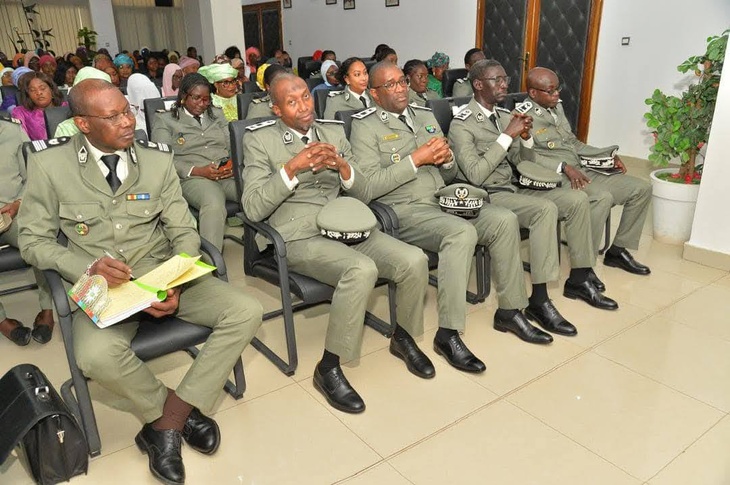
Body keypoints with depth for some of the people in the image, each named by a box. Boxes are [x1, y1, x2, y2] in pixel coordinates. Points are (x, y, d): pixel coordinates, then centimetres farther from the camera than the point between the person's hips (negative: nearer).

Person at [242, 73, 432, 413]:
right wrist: (291, 168, -20)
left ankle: (403, 338, 12)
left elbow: (362, 194, 13)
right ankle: (329, 368, -15)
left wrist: (343, 166, -9)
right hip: (301, 236, -5)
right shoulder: (259, 141, 2)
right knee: (362, 269, -33)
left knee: (415, 260, -16)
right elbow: (253, 209, -9)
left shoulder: (333, 132, 15)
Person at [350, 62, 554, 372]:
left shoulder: (425, 116, 17)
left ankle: (509, 311, 3)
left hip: (443, 200, 7)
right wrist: (416, 159, -16)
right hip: (404, 210, -7)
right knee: (462, 233, -32)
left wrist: (446, 158, -4)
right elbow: (369, 186, -15)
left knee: (505, 220, -11)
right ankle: (448, 334, -22)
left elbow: (450, 174, 21)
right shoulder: (365, 126, -2)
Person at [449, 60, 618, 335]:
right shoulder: (462, 125, -11)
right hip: (486, 196, -8)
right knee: (546, 209, -30)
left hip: (512, 188, 8)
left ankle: (578, 279, 6)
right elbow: (475, 175, -23)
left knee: (577, 200, -5)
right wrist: (507, 135, -21)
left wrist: (525, 137, -5)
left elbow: (524, 164, 16)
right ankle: (539, 301, -25)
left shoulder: (504, 116, 12)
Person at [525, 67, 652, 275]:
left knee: (642, 188, 4)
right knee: (603, 198, -34)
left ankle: (617, 251, 13)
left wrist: (608, 155, 16)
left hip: (582, 172, 9)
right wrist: (564, 167, -28)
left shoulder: (557, 108, 19)